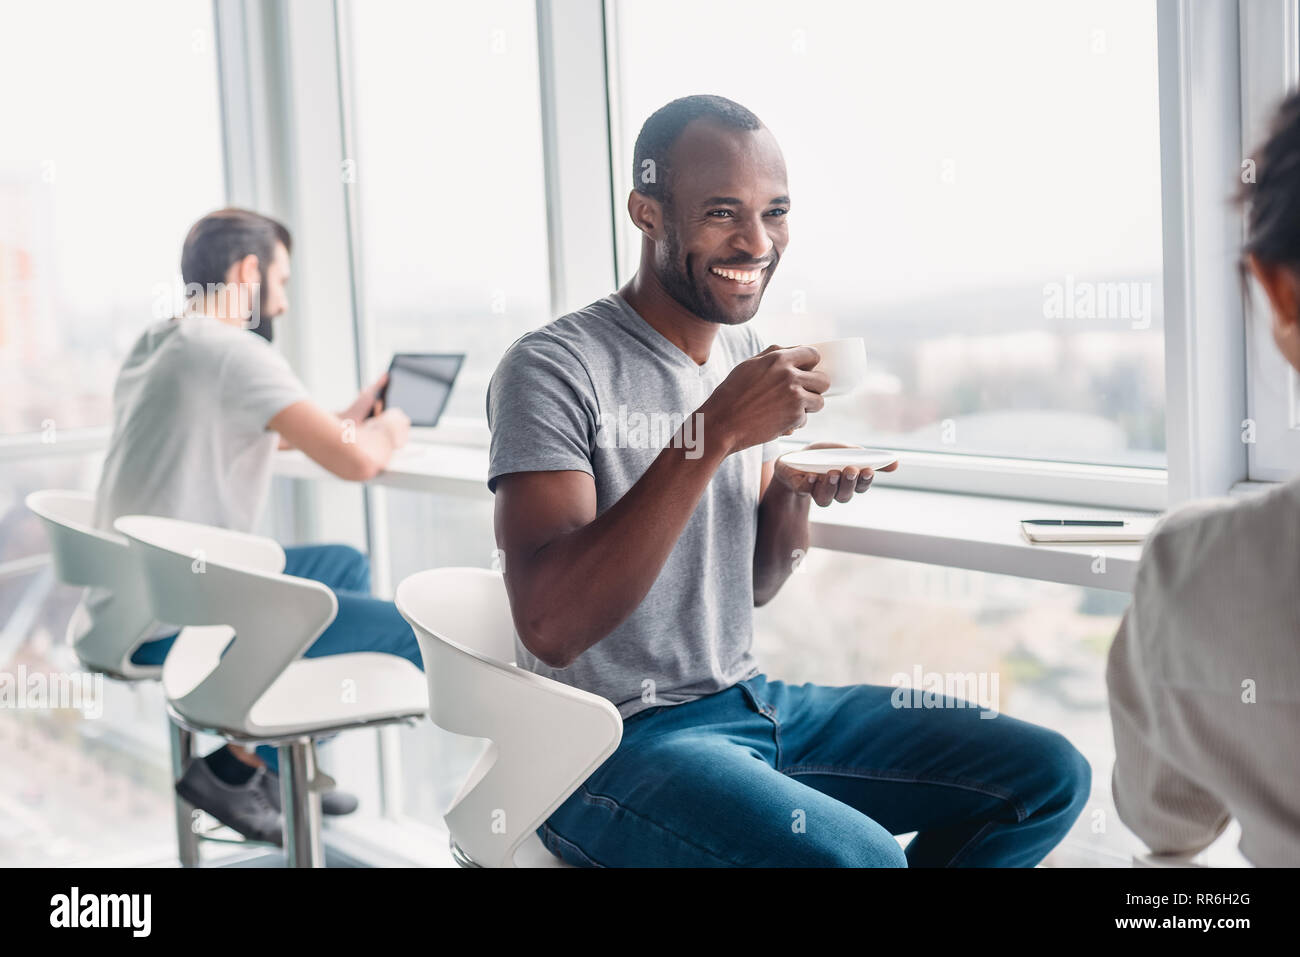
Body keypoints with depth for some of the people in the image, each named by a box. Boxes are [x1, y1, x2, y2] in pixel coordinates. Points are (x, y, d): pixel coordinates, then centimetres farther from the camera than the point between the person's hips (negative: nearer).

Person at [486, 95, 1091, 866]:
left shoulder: (747, 360, 9)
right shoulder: (555, 368, -15)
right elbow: (550, 627, -27)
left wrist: (796, 489, -6)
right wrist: (714, 432, -29)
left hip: (751, 701, 8)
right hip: (617, 742, -7)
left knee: (1050, 775, -1)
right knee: (859, 856, -33)